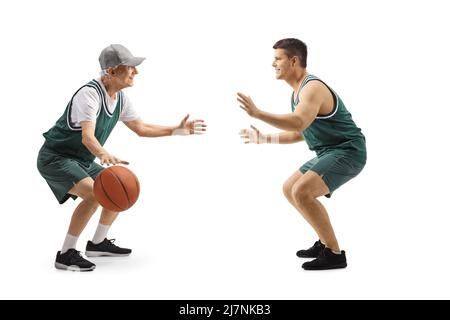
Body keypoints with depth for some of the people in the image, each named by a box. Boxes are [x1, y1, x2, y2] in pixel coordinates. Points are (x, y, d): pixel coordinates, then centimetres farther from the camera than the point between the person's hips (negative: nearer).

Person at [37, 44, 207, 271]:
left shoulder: (121, 99, 2)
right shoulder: (90, 93, -26)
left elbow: (141, 128, 14)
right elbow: (87, 136, -39)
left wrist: (178, 130, 11)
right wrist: (103, 155, -60)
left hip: (82, 160, 9)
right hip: (55, 157, -9)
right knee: (94, 194, -30)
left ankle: (97, 243, 24)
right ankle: (66, 255, -17)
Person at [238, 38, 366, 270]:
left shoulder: (313, 88, -20)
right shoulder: (299, 91, 12)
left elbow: (299, 123, -40)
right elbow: (299, 133, 19)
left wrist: (257, 113, -43)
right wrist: (264, 139, 14)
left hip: (347, 152, -11)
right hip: (330, 152, 11)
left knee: (301, 192, -25)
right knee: (290, 190, 14)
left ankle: (334, 254, -14)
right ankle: (327, 242, 20)